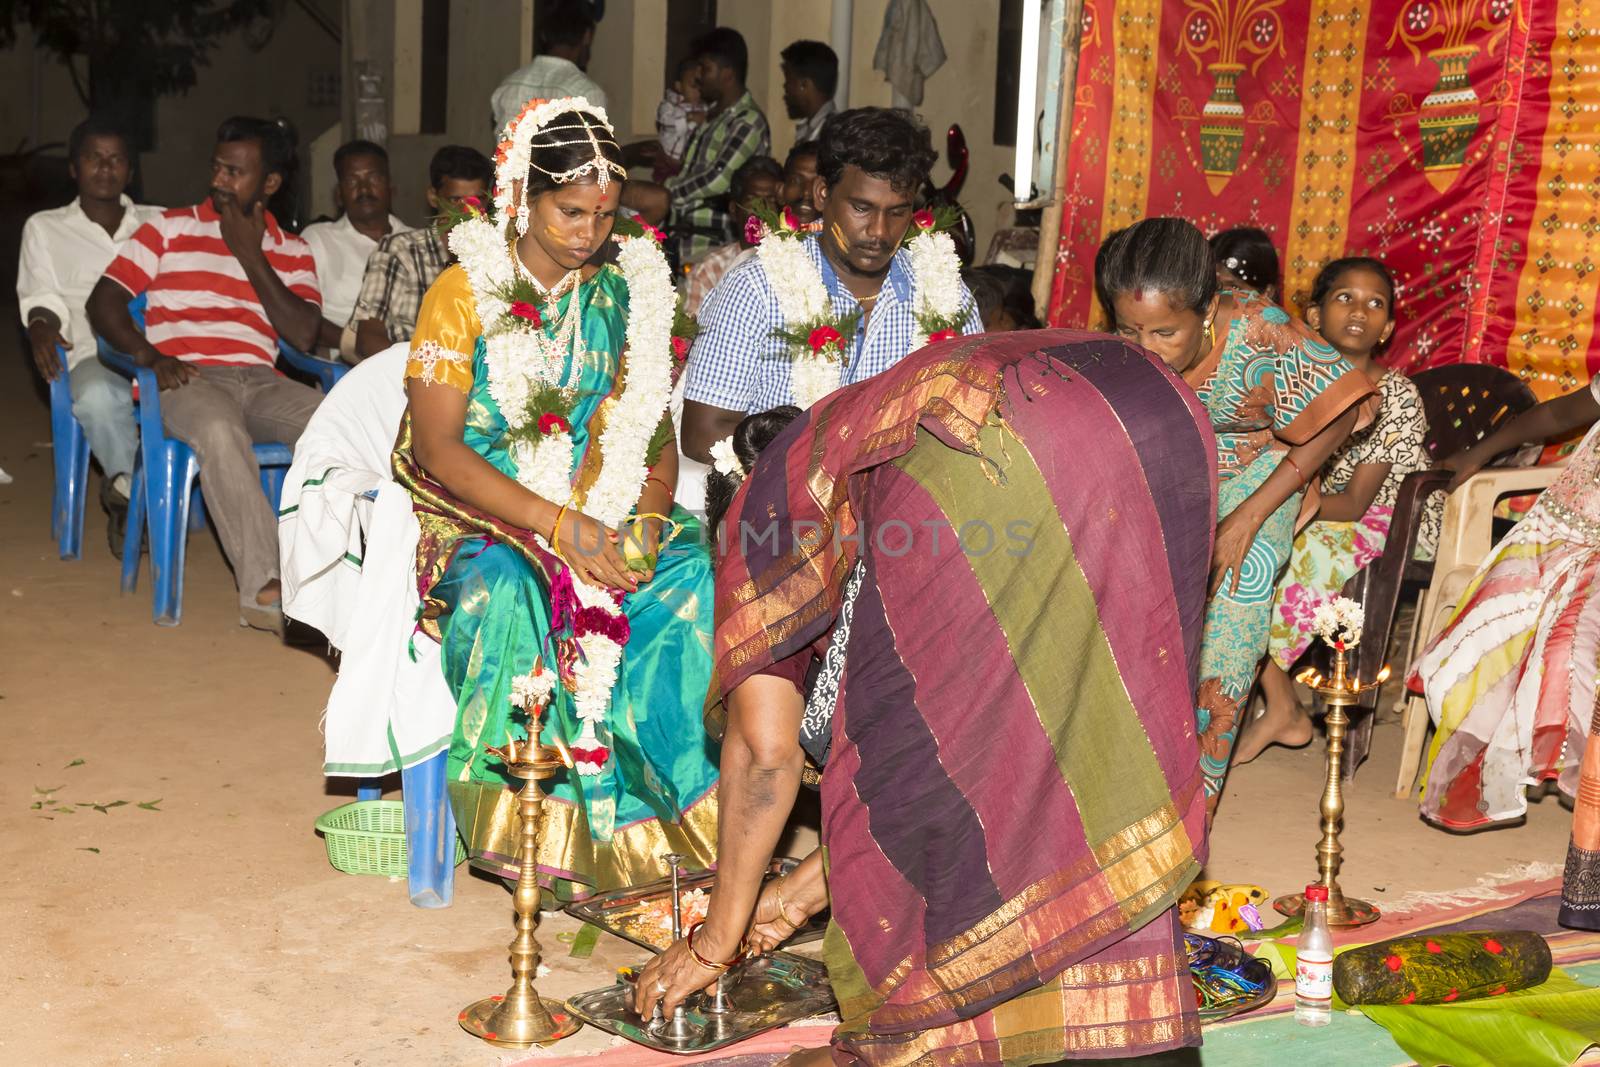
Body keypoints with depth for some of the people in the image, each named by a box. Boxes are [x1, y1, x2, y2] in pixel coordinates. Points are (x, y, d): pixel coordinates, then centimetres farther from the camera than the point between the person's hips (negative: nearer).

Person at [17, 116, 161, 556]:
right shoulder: (45, 227, 22)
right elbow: (42, 300, 12)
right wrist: (42, 327, -13)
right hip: (97, 356, -1)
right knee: (96, 396, -41)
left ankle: (126, 489, -19)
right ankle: (139, 491, -17)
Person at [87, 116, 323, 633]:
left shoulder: (292, 251, 17)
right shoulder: (169, 228, 14)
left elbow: (304, 335, 2)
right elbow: (104, 302, 6)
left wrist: (251, 256, 0)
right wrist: (151, 357, -12)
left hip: (260, 381, 3)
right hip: (186, 379, -3)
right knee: (220, 430, -39)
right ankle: (264, 586, -44)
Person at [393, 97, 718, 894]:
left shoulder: (626, 295, 9)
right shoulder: (464, 292, -2)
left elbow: (656, 434, 8)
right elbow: (437, 446, -11)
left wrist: (646, 516, -15)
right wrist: (559, 526, -22)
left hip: (604, 511, 3)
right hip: (480, 515, -3)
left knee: (693, 574, -26)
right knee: (509, 592, -36)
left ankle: (682, 805, -19)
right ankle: (542, 825, -24)